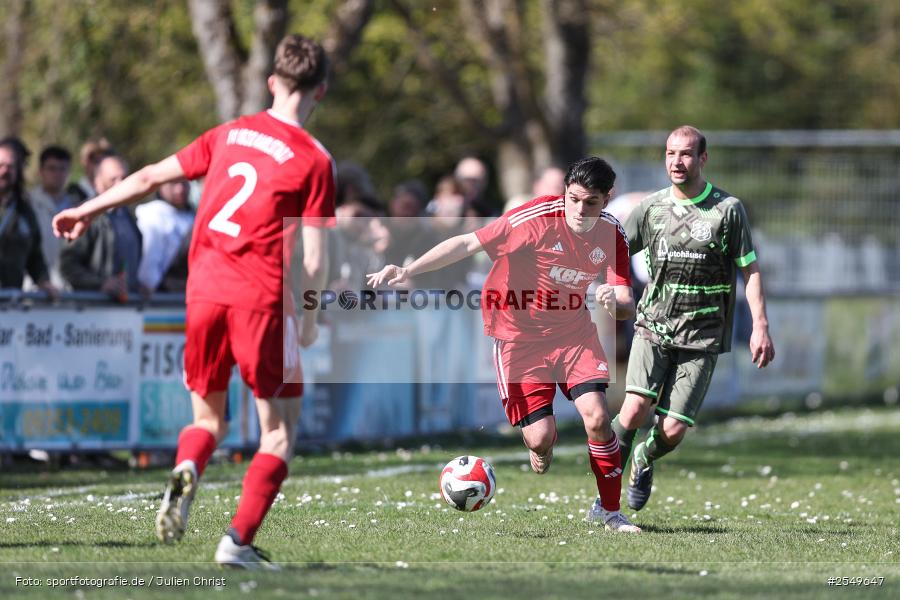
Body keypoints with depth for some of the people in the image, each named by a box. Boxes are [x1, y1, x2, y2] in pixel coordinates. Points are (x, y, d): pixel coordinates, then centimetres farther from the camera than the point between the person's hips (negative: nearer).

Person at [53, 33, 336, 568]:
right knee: (280, 429, 6)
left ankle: (186, 472, -14)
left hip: (204, 289, 5)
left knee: (209, 417, 19)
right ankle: (239, 541, -4)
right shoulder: (315, 160, -3)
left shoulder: (230, 134, 10)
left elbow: (151, 177, 16)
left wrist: (88, 211, 28)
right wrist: (310, 320, 8)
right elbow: (313, 255, -7)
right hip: (262, 298, -5)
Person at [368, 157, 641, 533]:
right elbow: (468, 243, -19)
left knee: (597, 417, -16)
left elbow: (627, 305, -11)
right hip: (519, 338, -3)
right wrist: (407, 271, -26)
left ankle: (609, 511, 2)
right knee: (540, 438, -12)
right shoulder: (538, 218, -22)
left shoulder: (611, 236, -8)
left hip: (574, 333, 3)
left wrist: (615, 301, -37)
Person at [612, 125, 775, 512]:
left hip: (701, 336, -1)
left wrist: (760, 327, -5)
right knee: (635, 410, -20)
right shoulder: (651, 208, 5)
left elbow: (750, 269, 1)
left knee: (673, 431, -7)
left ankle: (645, 460, 29)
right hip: (654, 327, 1)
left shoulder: (728, 209, -2)